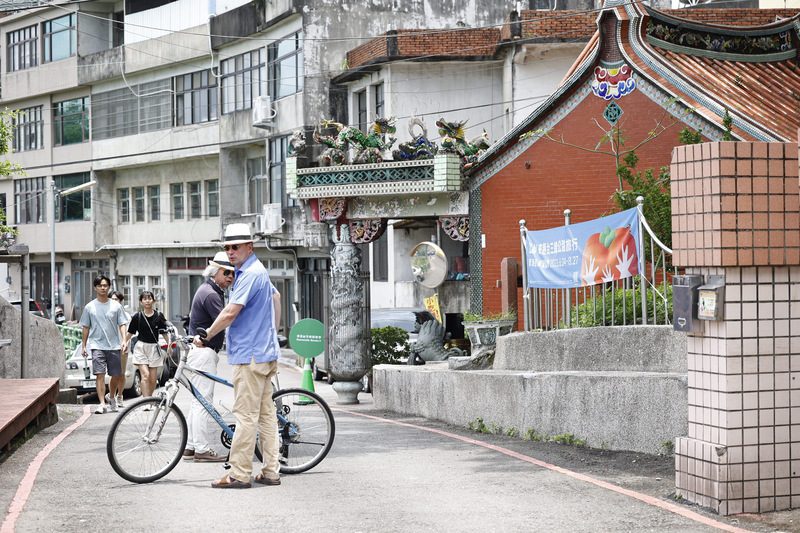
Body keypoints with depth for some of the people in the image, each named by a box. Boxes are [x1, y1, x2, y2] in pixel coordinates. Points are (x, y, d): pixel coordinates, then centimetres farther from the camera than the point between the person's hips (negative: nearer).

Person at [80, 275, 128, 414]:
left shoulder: (116, 306, 6)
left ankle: (111, 397, 33)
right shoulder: (89, 307, 6)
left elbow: (122, 325, 5)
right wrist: (83, 345, 9)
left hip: (114, 345, 1)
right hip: (97, 345, -1)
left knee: (116, 376, 7)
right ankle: (102, 404, -13)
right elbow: (86, 328, 11)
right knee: (100, 375, -12)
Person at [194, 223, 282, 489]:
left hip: (251, 355, -11)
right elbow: (276, 297, 34)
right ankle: (271, 471, 13)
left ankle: (239, 474, -6)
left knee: (246, 416, -8)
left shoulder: (250, 274, -16)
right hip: (264, 351, 11)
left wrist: (206, 335, -10)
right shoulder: (258, 271, 18)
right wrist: (272, 332, 36)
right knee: (266, 413, 10)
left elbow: (230, 312, -20)